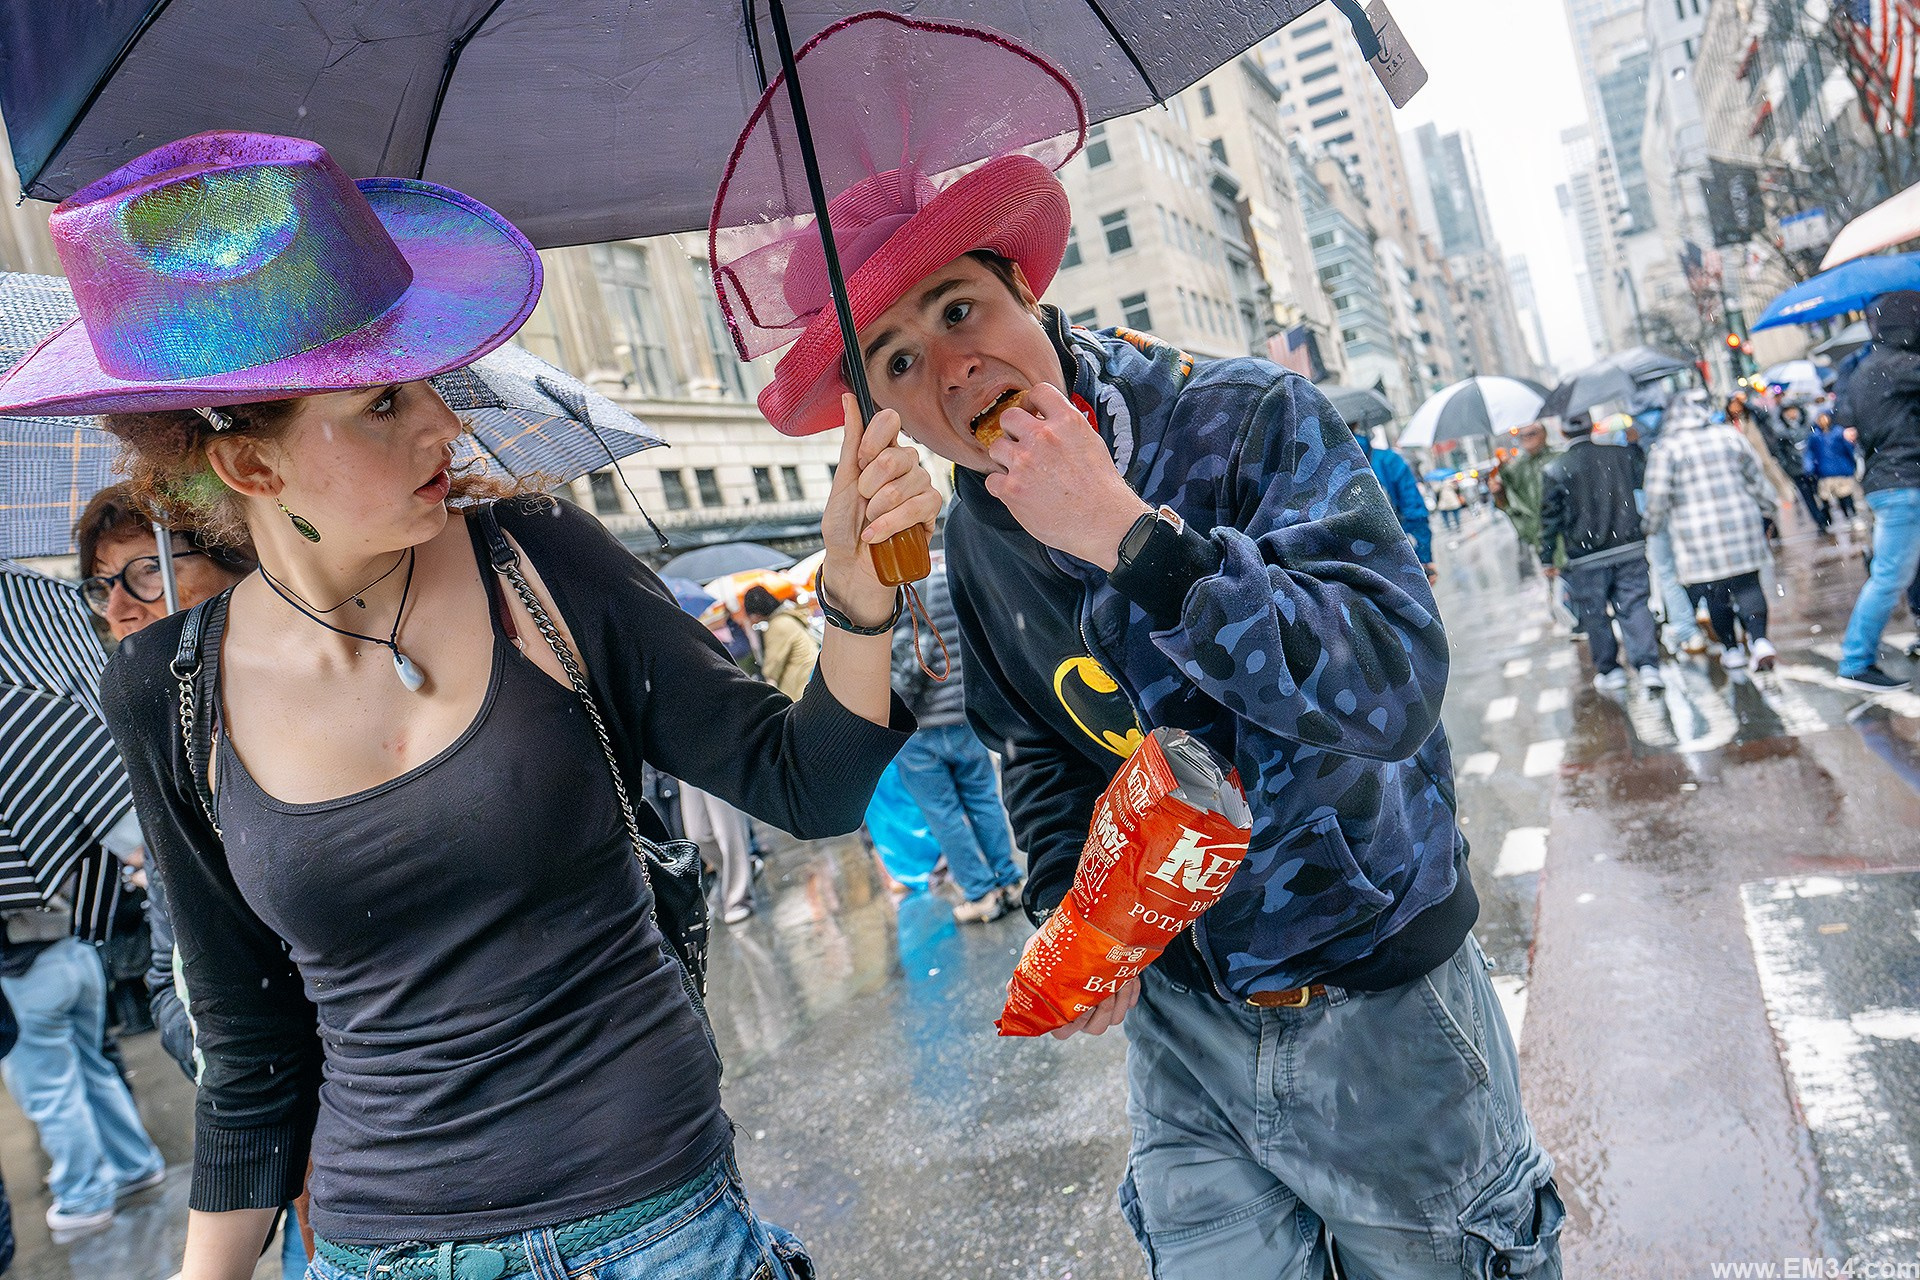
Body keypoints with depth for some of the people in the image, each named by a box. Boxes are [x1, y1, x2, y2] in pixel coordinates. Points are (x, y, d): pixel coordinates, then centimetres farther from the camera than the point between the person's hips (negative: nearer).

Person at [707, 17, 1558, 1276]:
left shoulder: (1251, 420, -17)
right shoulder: (976, 541, -2)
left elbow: (1394, 684, -30)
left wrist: (1131, 536, -34)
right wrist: (1071, 911, -2)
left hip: (1379, 1004, -3)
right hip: (1178, 1014, 3)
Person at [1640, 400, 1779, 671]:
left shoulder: (1665, 448, -5)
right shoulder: (1729, 435, 7)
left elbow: (1658, 498, -8)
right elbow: (1757, 479, 12)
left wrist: (1652, 529, 7)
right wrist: (1765, 511, 24)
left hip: (1699, 537, -3)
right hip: (1743, 527, 3)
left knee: (1715, 594, 9)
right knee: (1747, 586, 9)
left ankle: (1732, 649, 17)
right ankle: (1760, 640, -7)